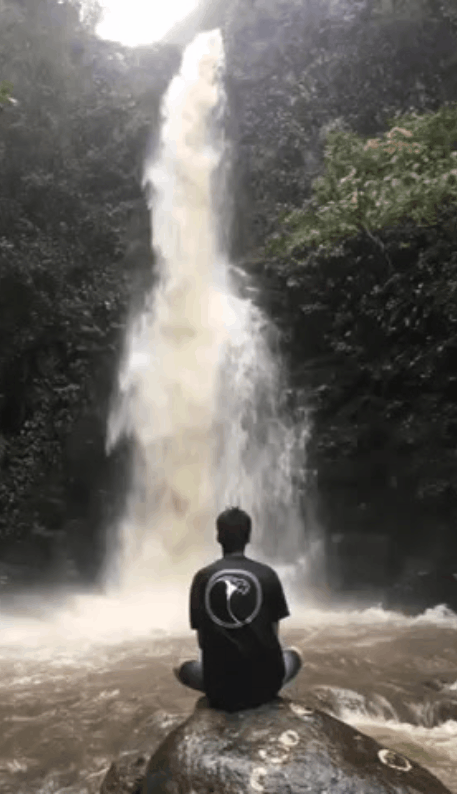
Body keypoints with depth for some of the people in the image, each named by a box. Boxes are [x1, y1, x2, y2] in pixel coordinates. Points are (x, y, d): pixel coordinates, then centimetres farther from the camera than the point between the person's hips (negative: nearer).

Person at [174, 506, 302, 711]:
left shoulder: (202, 577, -3)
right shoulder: (267, 574, -5)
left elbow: (202, 639, 4)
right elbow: (273, 632, 5)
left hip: (219, 687, 0)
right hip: (266, 681, 0)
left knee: (182, 669, 30)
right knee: (294, 654, 31)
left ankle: (226, 694, 10)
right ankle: (263, 690, 11)